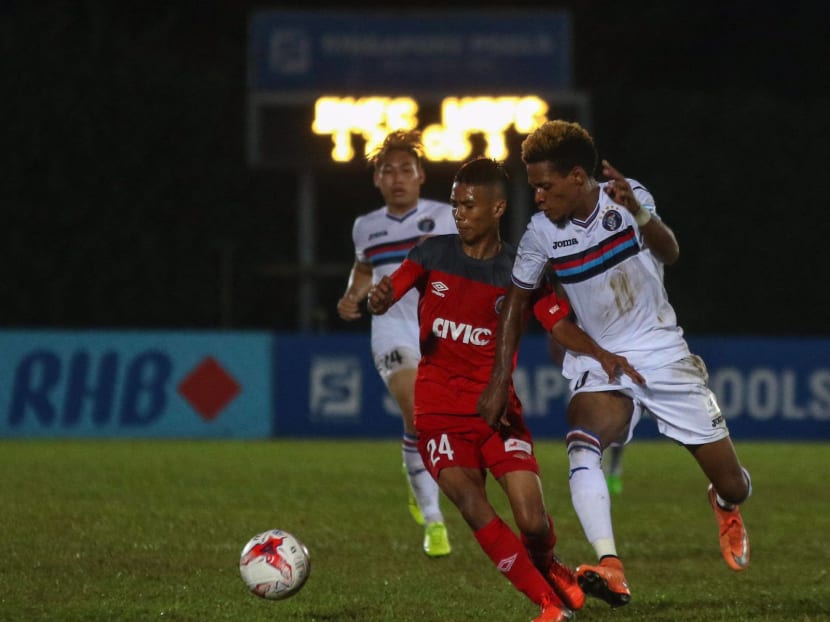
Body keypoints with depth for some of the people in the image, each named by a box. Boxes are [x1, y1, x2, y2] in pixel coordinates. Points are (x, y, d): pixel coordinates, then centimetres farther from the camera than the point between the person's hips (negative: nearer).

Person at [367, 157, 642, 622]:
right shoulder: (434, 253, 2)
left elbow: (560, 323, -6)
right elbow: (384, 299, -6)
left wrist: (602, 355, -25)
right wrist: (379, 299, -31)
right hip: (440, 412, 0)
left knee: (533, 522, -12)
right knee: (474, 507, -22)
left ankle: (546, 565, 26)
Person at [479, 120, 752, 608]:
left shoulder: (628, 197, -11)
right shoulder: (542, 232, -5)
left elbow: (670, 253, -27)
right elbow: (518, 301, 9)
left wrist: (638, 212, -47)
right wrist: (500, 380, 4)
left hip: (664, 356, -1)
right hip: (600, 365, 1)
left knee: (733, 485, 2)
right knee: (581, 445, -33)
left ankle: (725, 504, 42)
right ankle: (612, 571, -46)